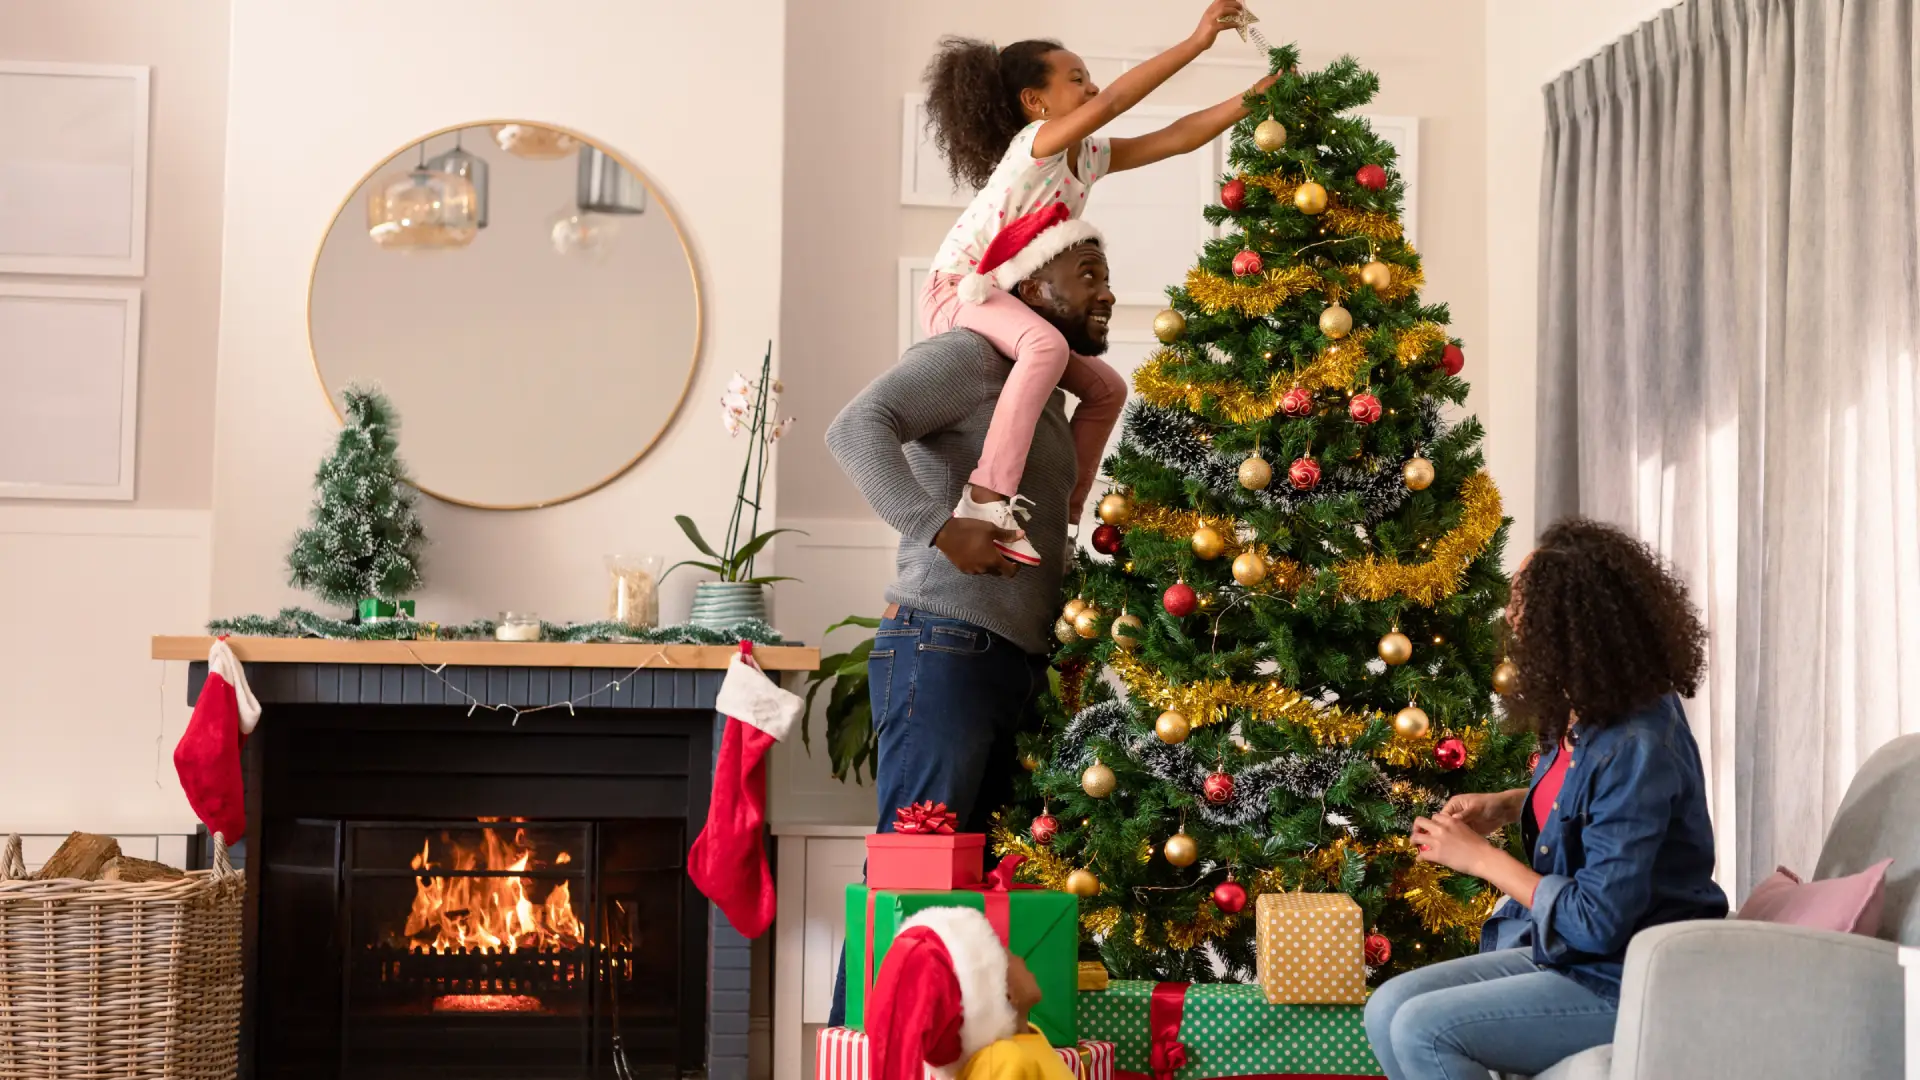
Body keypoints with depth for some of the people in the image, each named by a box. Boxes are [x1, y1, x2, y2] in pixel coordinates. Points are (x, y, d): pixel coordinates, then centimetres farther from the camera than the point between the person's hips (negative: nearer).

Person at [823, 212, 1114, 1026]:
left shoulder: (1048, 395, 23)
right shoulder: (969, 357, -6)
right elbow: (858, 428, -20)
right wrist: (938, 527, -26)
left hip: (1017, 669, 9)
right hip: (944, 652, -9)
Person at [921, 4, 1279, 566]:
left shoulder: (1090, 154, 6)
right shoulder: (1037, 141, -18)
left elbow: (1177, 137, 3)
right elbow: (1110, 102, -33)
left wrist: (1259, 95, -4)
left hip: (1005, 301, 10)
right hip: (955, 291, -10)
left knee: (1106, 389, 10)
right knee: (1046, 346, -38)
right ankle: (986, 500, -44)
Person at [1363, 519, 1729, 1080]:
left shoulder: (1636, 747, -26)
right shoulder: (1589, 713, 1)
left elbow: (1597, 921, -25)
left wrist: (1479, 856, -15)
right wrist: (1506, 804, 7)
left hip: (1628, 985, -9)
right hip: (1566, 951, 9)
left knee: (1422, 1030, -20)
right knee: (1388, 1009, -1)